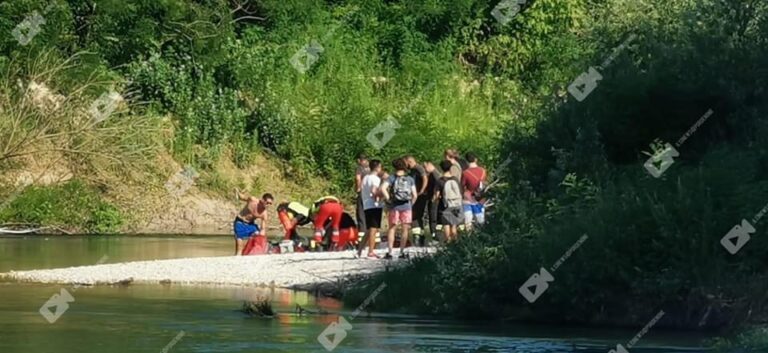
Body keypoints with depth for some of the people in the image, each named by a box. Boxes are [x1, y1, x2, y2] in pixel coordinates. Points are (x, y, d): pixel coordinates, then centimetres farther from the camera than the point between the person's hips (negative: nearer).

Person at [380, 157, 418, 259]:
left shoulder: (391, 178, -1)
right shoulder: (410, 179, 4)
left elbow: (383, 188, -17)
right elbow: (414, 195, 0)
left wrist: (388, 199, -8)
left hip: (394, 206, -1)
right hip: (406, 206, 1)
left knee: (392, 229, 6)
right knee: (405, 229, 9)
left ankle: (390, 252, 0)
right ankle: (402, 251, 8)